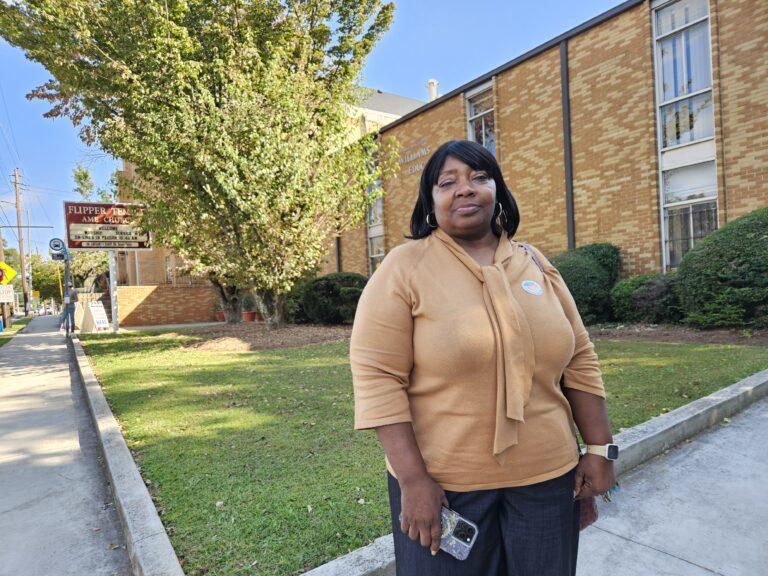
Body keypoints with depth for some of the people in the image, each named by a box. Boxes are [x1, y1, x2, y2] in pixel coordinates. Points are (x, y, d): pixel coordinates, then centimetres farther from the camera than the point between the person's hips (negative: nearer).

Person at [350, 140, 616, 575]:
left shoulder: (535, 263, 5)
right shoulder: (404, 269, -10)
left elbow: (579, 360, 8)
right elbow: (377, 377, -14)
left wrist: (599, 447, 4)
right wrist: (413, 478, -16)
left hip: (547, 476, 5)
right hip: (443, 483, -4)